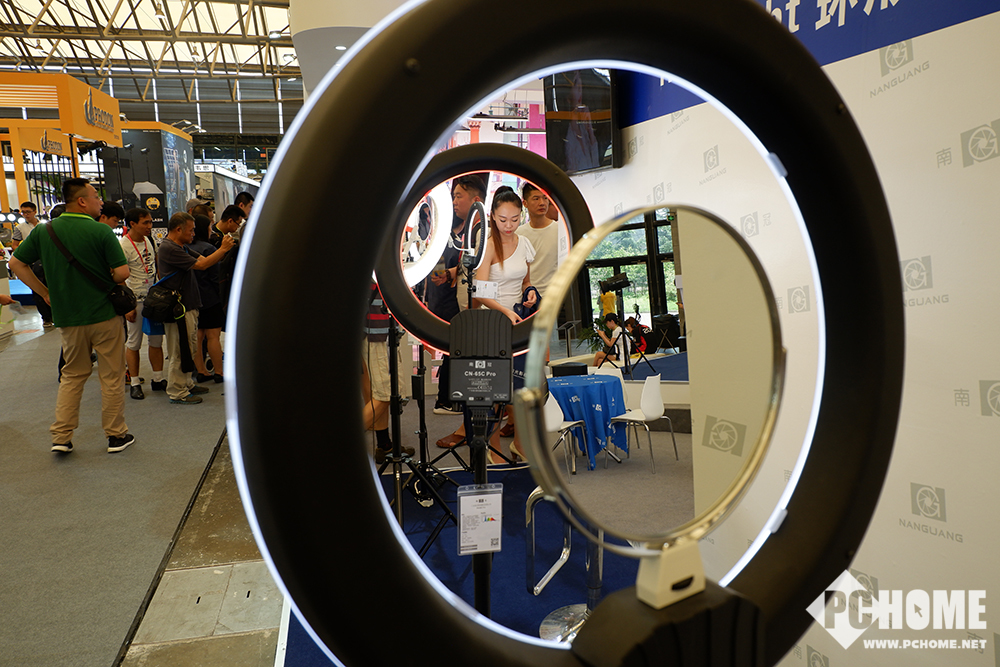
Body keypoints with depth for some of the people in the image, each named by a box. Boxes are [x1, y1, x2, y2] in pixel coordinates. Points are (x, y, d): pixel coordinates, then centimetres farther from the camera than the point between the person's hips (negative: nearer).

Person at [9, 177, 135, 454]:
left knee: (72, 375, 18)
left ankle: (61, 437, 15)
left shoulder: (45, 231, 3)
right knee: (111, 377, 6)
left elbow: (16, 263, 8)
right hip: (104, 314, -4)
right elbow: (122, 272, -15)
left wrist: (45, 292, 12)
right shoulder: (101, 231, -12)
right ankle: (116, 435, 14)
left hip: (67, 317, 5)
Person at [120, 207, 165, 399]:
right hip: (136, 299, -6)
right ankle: (135, 383, 13)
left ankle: (158, 379, 19)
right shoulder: (123, 246, -13)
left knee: (157, 339, 9)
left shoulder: (149, 241, 8)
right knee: (134, 343, 3)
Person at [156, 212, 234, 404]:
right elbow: (201, 265, -21)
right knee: (180, 350, -3)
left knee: (188, 348, 18)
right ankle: (177, 392, 6)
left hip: (188, 305, 11)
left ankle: (187, 384, 30)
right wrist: (223, 249, -14)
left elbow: (204, 259, 11)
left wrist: (223, 250, -2)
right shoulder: (169, 249, -18)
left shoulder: (181, 247, 15)